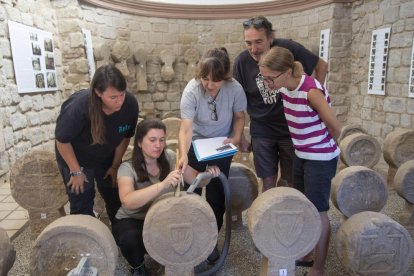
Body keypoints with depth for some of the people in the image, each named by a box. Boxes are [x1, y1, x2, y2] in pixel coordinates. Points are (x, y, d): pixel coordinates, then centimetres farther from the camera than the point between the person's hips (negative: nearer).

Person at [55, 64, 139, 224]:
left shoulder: (130, 104, -26)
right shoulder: (79, 107, -36)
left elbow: (125, 136, -7)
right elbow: (62, 141, -18)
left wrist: (115, 166, 0)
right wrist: (76, 171, -12)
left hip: (107, 157, 3)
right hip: (76, 157, -3)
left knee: (116, 200, 8)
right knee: (82, 205, -1)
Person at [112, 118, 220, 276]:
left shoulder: (170, 158, -8)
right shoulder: (128, 168, -19)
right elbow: (127, 201, -37)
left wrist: (208, 174, -28)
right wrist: (163, 184, -50)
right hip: (132, 221, -2)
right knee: (130, 238, -34)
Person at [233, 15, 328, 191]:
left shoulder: (288, 49, -14)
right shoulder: (242, 62, -10)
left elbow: (321, 66, 2)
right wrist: (240, 137, 1)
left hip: (293, 129, 0)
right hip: (261, 132, 1)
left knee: (289, 181, 10)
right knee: (268, 182, 7)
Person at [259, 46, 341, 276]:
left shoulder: (311, 91, -26)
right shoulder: (285, 88, -3)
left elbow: (335, 127, -16)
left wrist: (323, 148, 1)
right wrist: (307, 146, 14)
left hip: (320, 159, -7)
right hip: (301, 155, 8)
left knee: (318, 212, 5)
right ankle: (305, 254, 37)